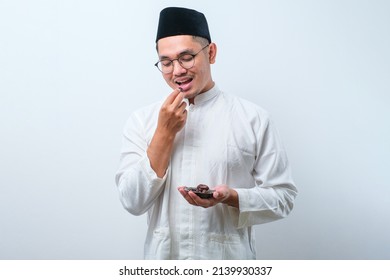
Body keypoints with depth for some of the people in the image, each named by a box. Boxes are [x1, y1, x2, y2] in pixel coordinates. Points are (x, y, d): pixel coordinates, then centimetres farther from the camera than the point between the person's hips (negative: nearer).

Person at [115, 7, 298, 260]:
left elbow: (282, 197, -4)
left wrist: (231, 197, -21)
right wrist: (165, 133, -14)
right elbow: (133, 202, -8)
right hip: (162, 257, 2)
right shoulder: (141, 120, -2)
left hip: (229, 258, -1)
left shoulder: (254, 119, -8)